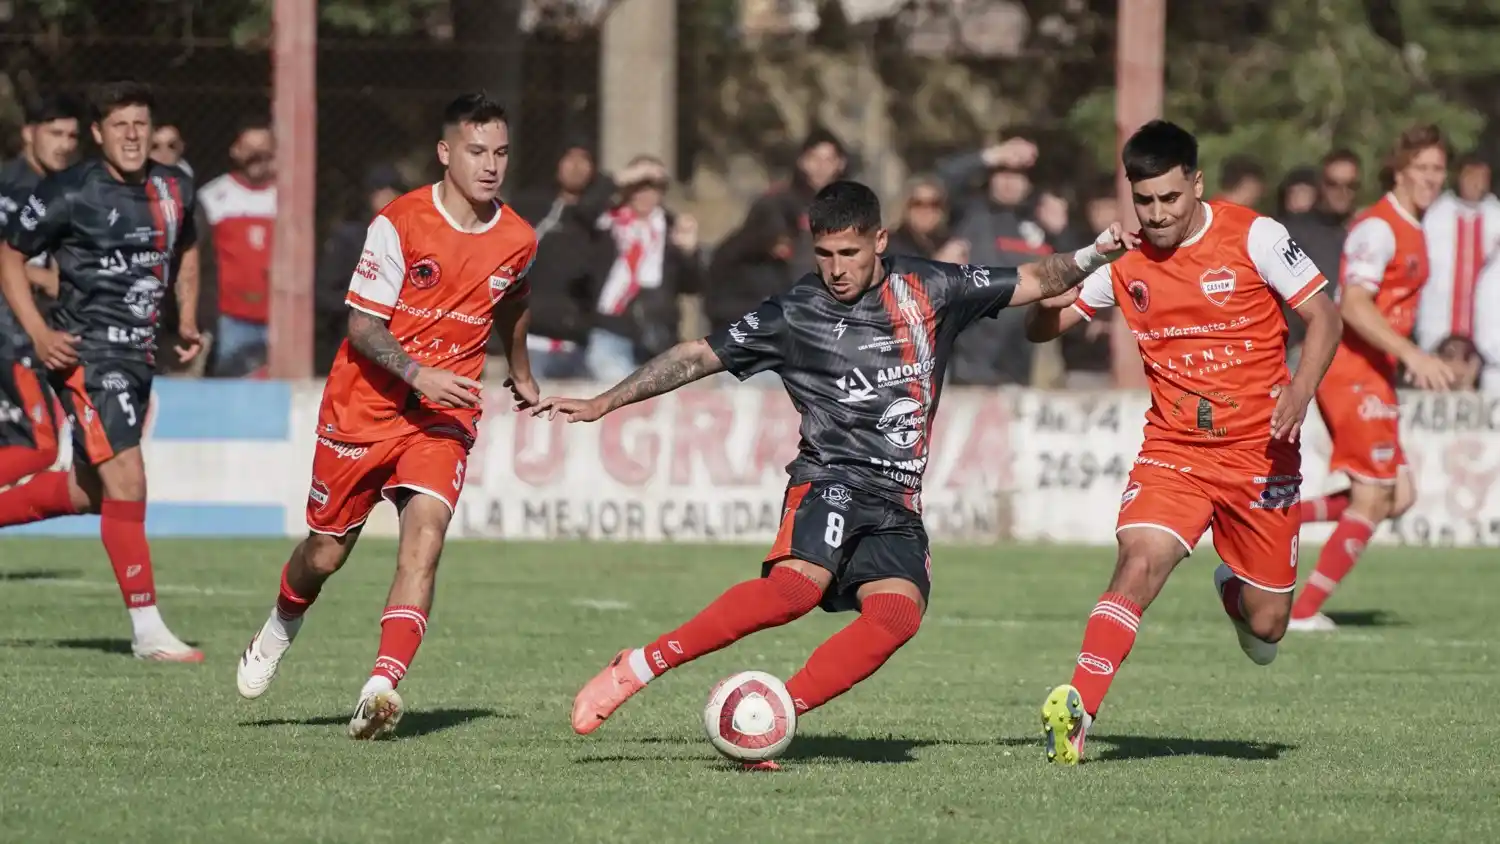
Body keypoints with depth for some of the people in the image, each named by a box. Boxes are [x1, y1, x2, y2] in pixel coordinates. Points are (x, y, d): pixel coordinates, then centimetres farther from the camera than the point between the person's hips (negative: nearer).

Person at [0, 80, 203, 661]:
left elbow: (185, 250, 27)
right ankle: (147, 631, -12)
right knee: (127, 482, -15)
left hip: (138, 355, 8)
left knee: (89, 490, 15)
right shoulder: (70, 193, -10)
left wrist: (187, 319, 11)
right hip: (86, 352, -8)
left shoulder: (174, 189, 7)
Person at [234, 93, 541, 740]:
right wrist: (418, 375, -30)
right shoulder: (399, 224, -14)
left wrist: (520, 373, 38)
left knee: (425, 532, -22)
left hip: (445, 416, 2)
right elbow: (362, 323, -15)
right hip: (365, 407, -2)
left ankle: (382, 688, -30)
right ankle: (281, 626, 44)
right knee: (326, 552, 9)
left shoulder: (517, 240, 0)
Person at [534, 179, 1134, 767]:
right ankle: (638, 667, -26)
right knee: (797, 587, -32)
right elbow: (698, 357, 9)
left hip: (898, 504, 3)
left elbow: (1035, 282, 14)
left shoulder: (928, 289, 8)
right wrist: (602, 404, 7)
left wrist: (1092, 257, -5)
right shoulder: (794, 314, 3)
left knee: (899, 613, -25)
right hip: (831, 479, -3)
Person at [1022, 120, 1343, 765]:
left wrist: (1300, 390, -25)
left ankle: (1234, 590, 42)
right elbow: (1040, 329, 7)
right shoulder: (1123, 260, 0)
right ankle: (1077, 710, -32)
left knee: (1264, 627, 5)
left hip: (1258, 449, -1)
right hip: (1173, 450, 1)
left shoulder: (1252, 236, -10)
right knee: (1139, 561, -27)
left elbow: (1324, 317, -7)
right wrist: (1049, 299, -17)